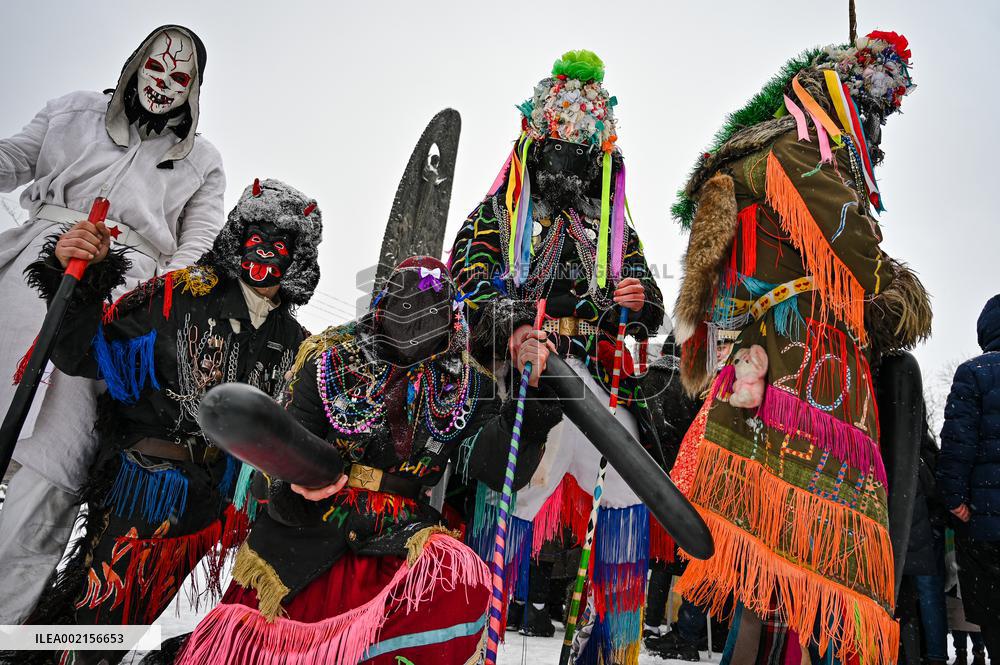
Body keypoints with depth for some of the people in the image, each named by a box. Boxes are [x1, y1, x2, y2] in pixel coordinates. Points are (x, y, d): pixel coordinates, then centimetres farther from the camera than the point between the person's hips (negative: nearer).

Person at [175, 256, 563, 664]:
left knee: (459, 578, -32)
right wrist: (296, 484, -20)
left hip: (399, 536, 0)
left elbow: (502, 469, -7)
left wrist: (530, 389, -18)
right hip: (305, 528, 1)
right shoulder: (330, 362, 3)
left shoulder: (467, 386, 4)